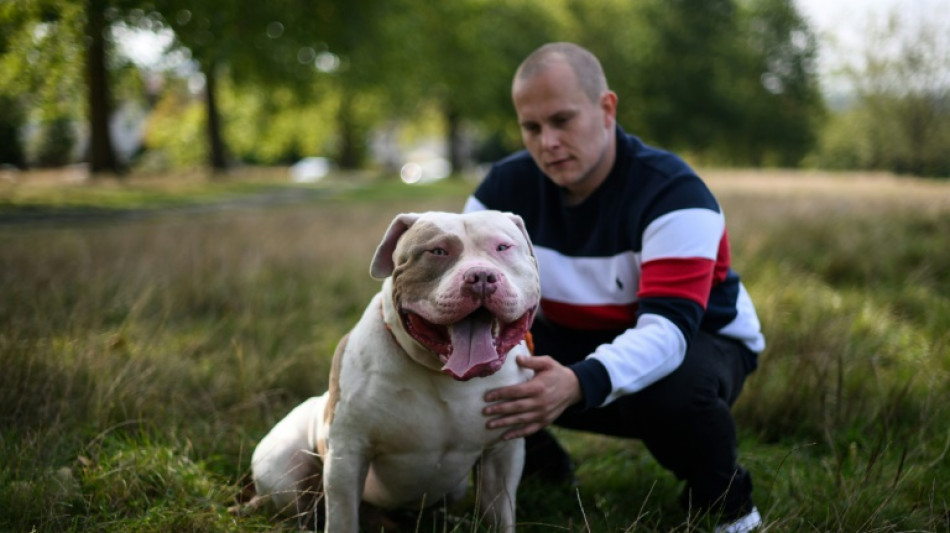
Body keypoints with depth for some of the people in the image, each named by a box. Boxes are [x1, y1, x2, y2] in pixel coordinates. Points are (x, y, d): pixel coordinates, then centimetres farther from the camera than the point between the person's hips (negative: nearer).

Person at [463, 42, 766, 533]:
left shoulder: (673, 193, -27)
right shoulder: (507, 186, -12)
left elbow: (667, 328, -38)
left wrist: (579, 384, -58)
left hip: (695, 342, -4)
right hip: (575, 343, 4)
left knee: (672, 389, -40)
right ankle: (535, 462, 11)